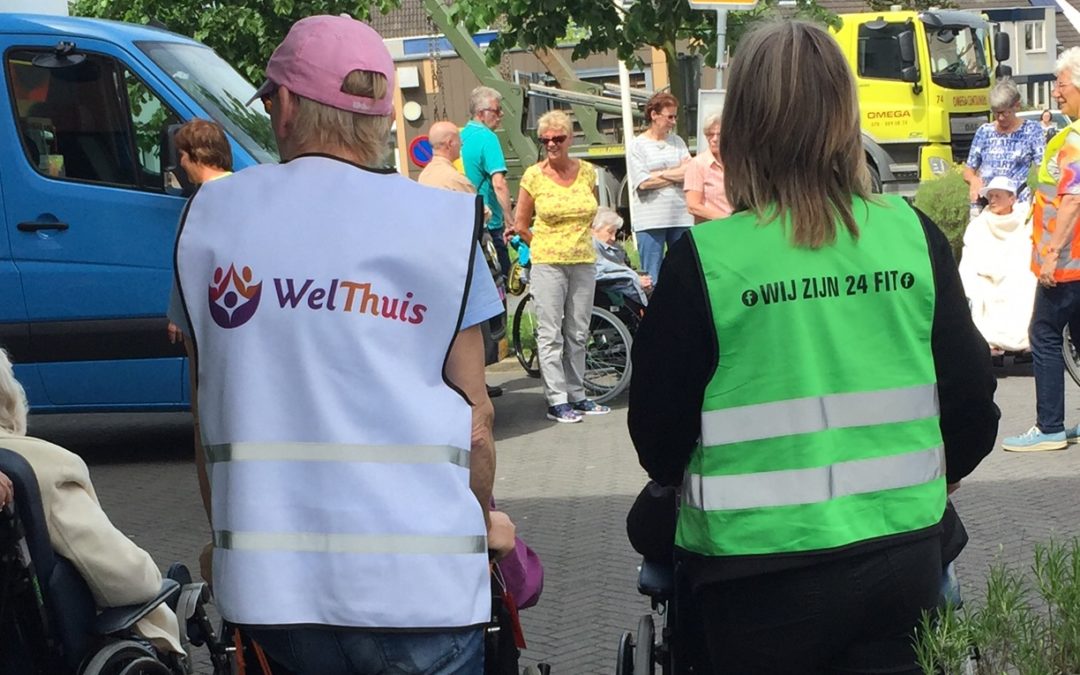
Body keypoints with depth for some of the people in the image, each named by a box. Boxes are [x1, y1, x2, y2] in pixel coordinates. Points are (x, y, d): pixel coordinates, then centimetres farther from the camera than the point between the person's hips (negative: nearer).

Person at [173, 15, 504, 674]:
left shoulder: (211, 213, 5)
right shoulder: (440, 221, -2)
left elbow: (207, 410, 11)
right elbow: (474, 417, 2)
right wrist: (483, 526, 18)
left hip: (265, 581, 3)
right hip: (415, 581, -3)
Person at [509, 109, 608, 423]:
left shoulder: (587, 171, 5)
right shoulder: (533, 175, -4)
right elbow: (520, 225, 4)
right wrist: (544, 248, 6)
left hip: (584, 262, 4)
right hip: (548, 264, -4)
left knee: (577, 334, 10)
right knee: (551, 335, -3)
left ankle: (577, 395, 18)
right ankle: (557, 401, -1)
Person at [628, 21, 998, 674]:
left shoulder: (705, 260, -13)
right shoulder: (914, 236, -4)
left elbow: (658, 435, -5)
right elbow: (971, 395, 2)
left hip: (762, 574, -2)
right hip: (903, 553, 3)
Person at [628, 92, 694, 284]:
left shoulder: (677, 141, 13)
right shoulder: (638, 145, 1)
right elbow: (643, 182, -9)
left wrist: (661, 174, -8)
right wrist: (677, 174, -2)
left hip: (681, 216, 4)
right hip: (651, 219, -4)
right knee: (651, 278, 0)